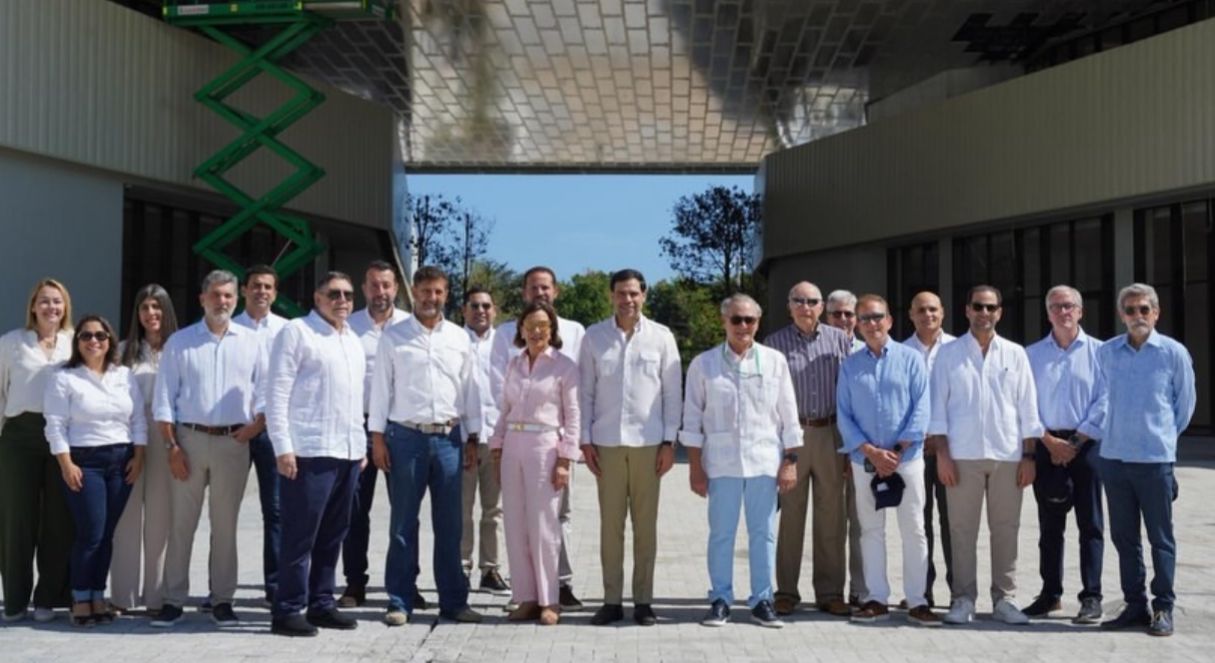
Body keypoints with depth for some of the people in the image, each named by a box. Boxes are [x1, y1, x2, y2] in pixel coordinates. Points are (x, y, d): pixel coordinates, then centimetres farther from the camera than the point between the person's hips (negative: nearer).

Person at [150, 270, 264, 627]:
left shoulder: (251, 342, 7)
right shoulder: (179, 342, 5)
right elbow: (164, 399, 3)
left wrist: (256, 424, -7)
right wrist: (172, 446, -4)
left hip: (233, 441, 1)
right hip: (190, 438, 0)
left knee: (225, 525, 6)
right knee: (181, 523, 1)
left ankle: (222, 599, 13)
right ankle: (173, 599, 8)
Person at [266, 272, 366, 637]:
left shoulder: (354, 342, 19)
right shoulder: (296, 332, -2)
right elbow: (277, 393, -8)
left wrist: (360, 445, 16)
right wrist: (283, 447, -14)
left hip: (348, 453, 7)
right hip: (309, 452, -7)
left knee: (332, 535, 11)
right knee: (300, 535, -4)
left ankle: (321, 604, 19)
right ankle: (287, 610, 2)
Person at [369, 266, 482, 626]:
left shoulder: (459, 338, 9)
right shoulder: (393, 336, 3)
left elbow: (469, 389, 12)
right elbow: (381, 387, 2)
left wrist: (472, 438, 9)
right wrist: (377, 437, -3)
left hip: (448, 437, 2)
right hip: (405, 436, -2)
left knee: (449, 524, 6)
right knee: (403, 524, 3)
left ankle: (453, 600, 14)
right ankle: (400, 601, 11)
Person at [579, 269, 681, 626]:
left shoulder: (661, 337, 3)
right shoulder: (594, 337, 5)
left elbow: (672, 392, 4)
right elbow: (585, 391, 7)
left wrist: (669, 442, -1)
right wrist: (586, 440, 1)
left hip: (648, 442, 0)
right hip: (607, 442, 1)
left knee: (645, 524, 4)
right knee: (610, 524, 3)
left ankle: (644, 600, 11)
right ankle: (612, 600, 9)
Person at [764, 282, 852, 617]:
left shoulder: (839, 340, 8)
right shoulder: (775, 343, 5)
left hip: (830, 435, 2)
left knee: (832, 514, 5)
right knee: (790, 514, 2)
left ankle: (830, 592, 13)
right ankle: (786, 591, 10)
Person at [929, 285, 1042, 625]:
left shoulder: (1015, 354, 8)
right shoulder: (949, 354, 5)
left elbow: (1028, 408, 8)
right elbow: (938, 406, 3)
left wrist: (1029, 456, 3)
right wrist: (942, 454, -5)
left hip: (1007, 455, 1)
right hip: (963, 455, -1)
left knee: (1006, 529, 5)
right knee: (962, 529, 1)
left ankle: (1004, 599, 14)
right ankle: (963, 599, 9)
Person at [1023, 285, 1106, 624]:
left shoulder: (1098, 351, 1)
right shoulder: (1032, 354, 7)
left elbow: (1104, 402, -3)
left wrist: (1076, 442, -8)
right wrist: (1049, 440, -6)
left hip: (1086, 444, -2)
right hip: (1046, 444, 2)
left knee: (1090, 523, -2)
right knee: (1049, 524, 8)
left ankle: (1092, 597, 1)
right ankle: (1050, 593, 16)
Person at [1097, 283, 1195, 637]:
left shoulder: (1174, 353, -3)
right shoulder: (1107, 353, 4)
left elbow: (1185, 402, 7)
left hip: (1155, 459, -3)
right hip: (1114, 457, 3)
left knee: (1160, 537, 3)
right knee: (1124, 537, 10)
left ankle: (1163, 608, 11)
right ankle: (1135, 606, 20)